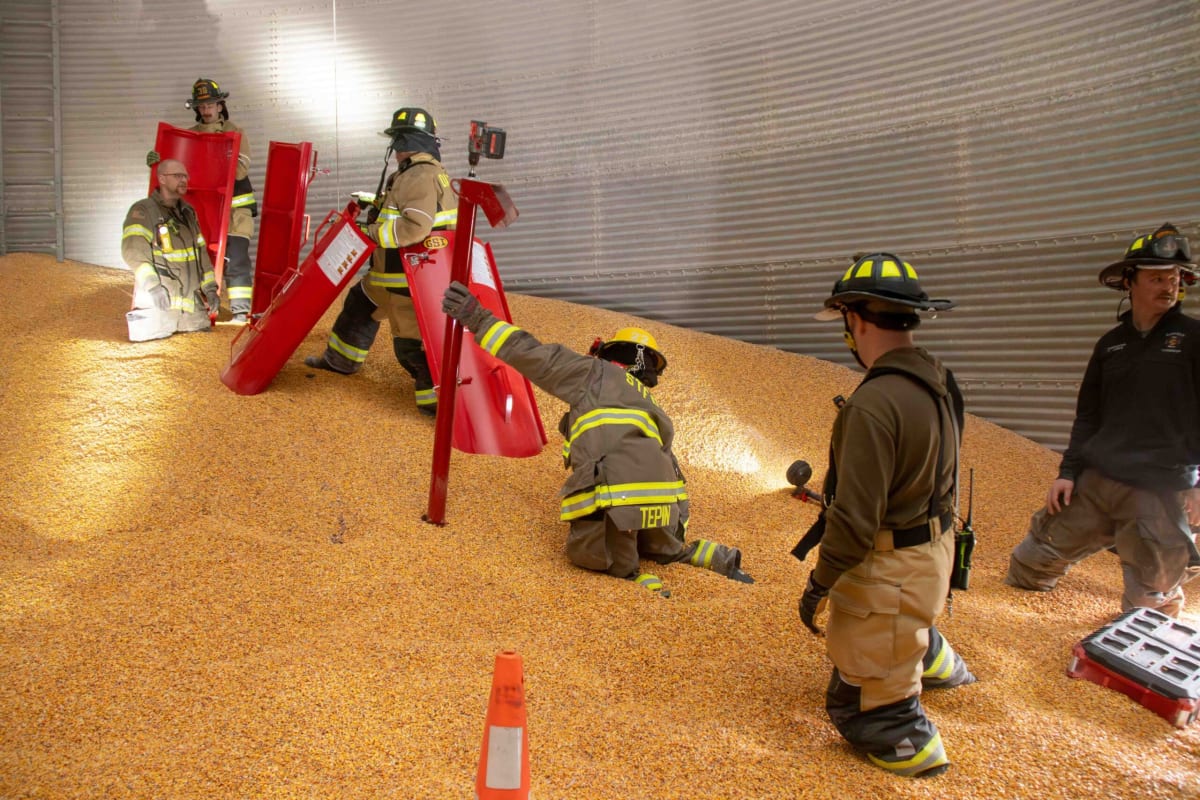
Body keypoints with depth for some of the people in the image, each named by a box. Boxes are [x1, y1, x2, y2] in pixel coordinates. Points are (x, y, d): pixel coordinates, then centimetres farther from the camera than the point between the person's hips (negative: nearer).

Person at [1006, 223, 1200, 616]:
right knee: (1041, 551, 11)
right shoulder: (1111, 344, 13)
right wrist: (1068, 472, 9)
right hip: (1094, 481, 5)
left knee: (1152, 602, 1)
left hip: (1161, 492, -4)